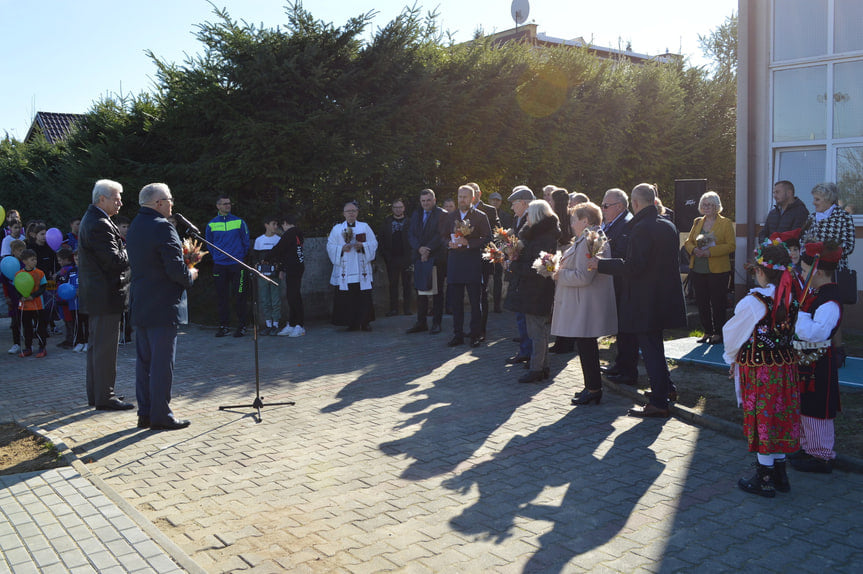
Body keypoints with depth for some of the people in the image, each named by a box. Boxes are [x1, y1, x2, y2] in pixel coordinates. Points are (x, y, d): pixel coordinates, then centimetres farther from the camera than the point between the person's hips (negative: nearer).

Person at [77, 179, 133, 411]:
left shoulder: (92, 219, 16)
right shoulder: (100, 224, -18)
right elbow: (114, 260, -23)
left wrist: (126, 252, 5)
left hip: (96, 294, 11)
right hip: (106, 295, -11)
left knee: (96, 346, 17)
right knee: (105, 347, -4)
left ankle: (96, 394, 27)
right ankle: (104, 398, 3)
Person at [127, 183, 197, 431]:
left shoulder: (135, 226, 11)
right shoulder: (162, 227, -17)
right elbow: (176, 269, -22)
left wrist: (184, 272, 15)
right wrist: (190, 276, -1)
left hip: (140, 306, 9)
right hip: (162, 308, -9)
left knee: (144, 360, 13)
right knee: (162, 362, -2)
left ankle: (145, 414, 21)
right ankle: (160, 416, 4)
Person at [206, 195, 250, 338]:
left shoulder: (239, 222, 3)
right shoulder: (212, 224, 6)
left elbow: (246, 242, 8)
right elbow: (209, 244, 17)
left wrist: (242, 257, 7)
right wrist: (216, 256, 13)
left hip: (237, 265, -2)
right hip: (219, 266, 2)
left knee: (239, 296, -4)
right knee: (222, 297, 4)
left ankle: (242, 326, 3)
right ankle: (223, 325, 12)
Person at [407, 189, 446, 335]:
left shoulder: (442, 215, -3)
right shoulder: (416, 215, 14)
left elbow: (440, 235, -11)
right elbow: (411, 235, 6)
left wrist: (428, 250, -15)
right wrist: (419, 248, -11)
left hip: (436, 258, -5)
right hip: (419, 257, 5)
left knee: (437, 291, 3)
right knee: (420, 290, 6)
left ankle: (436, 323, 9)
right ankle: (421, 322, 12)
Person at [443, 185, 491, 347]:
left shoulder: (480, 216, 2)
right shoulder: (450, 216, 15)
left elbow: (487, 238, -4)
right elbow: (443, 235, 20)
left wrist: (468, 242, -15)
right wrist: (449, 243, -2)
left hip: (473, 260, -4)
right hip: (454, 260, 4)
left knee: (475, 300, 0)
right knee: (455, 300, 4)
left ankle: (476, 334, 8)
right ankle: (458, 335, 12)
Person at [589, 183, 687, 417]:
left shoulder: (641, 229, -19)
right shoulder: (669, 226, 9)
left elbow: (633, 267, -23)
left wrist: (601, 264, -14)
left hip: (646, 302, -9)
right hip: (665, 299, 9)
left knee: (650, 349, -2)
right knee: (655, 346, 23)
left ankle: (659, 403, 4)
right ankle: (665, 388, 35)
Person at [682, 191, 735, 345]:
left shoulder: (726, 223, -1)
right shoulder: (697, 222, 13)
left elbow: (730, 246, -9)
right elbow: (688, 242, 14)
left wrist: (710, 252, -19)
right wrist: (694, 250, -9)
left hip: (718, 270, -5)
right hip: (697, 270, 5)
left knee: (717, 303, 0)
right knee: (701, 302, 8)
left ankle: (718, 333, 11)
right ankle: (707, 332, 20)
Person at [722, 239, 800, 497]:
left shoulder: (753, 302, -20)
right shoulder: (792, 299, -2)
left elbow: (733, 333, -7)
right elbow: (791, 333, 10)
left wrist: (732, 359, 12)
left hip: (759, 371, -6)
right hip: (785, 367, 6)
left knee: (762, 421, 4)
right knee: (780, 418, 16)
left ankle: (764, 479, 14)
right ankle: (779, 473, 28)